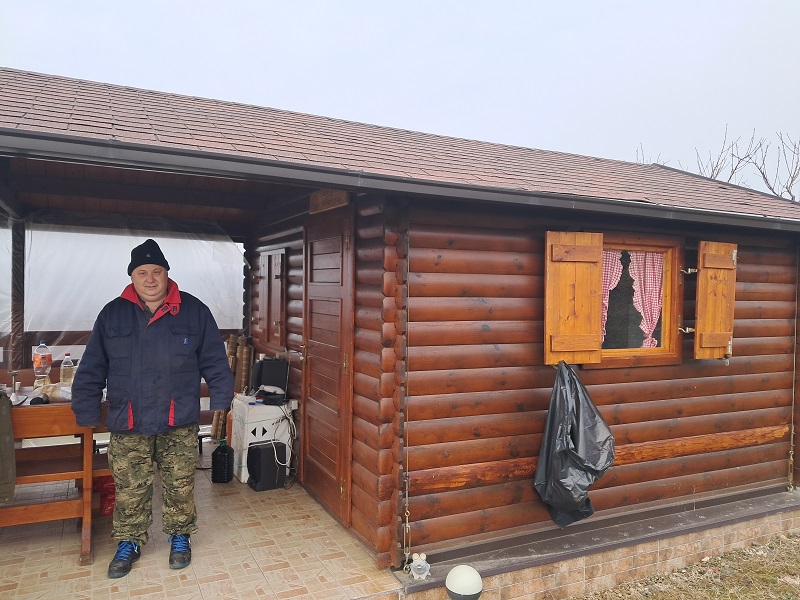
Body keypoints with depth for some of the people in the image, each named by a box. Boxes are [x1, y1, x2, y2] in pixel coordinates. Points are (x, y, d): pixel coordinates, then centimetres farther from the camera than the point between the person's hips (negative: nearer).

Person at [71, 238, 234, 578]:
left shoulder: (194, 311, -2)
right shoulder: (112, 314, 2)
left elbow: (215, 362, 1)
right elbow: (91, 370, 6)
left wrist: (220, 401, -2)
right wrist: (87, 413, 5)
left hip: (179, 425, -1)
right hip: (127, 426, 1)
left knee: (179, 486, 10)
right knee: (130, 490, 11)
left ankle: (180, 537, 31)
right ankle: (129, 543, 32)